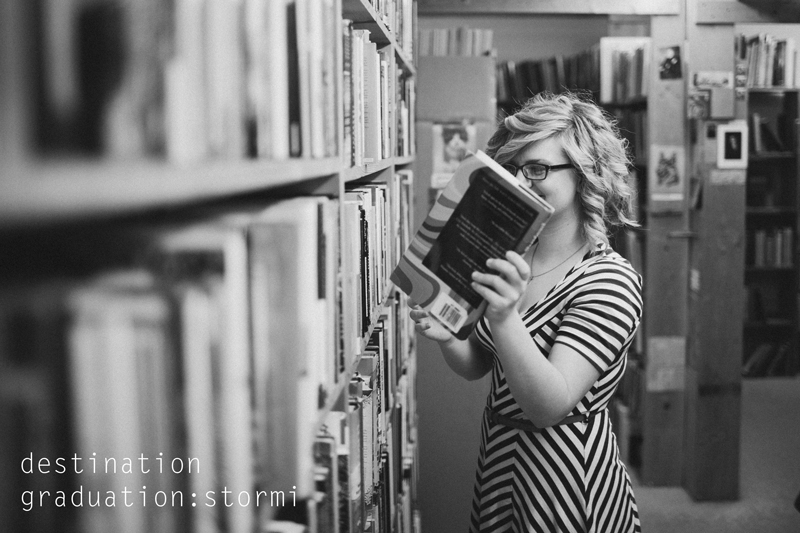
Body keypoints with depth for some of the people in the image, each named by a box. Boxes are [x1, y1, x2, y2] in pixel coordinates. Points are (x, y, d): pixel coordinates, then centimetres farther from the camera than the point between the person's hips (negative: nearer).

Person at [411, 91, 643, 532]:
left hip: (568, 473, -6)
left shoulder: (610, 281, -19)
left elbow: (550, 406, -27)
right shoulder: (515, 259, 1)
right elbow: (476, 366, 7)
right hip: (499, 459, 6)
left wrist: (504, 319, -41)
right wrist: (446, 338, -14)